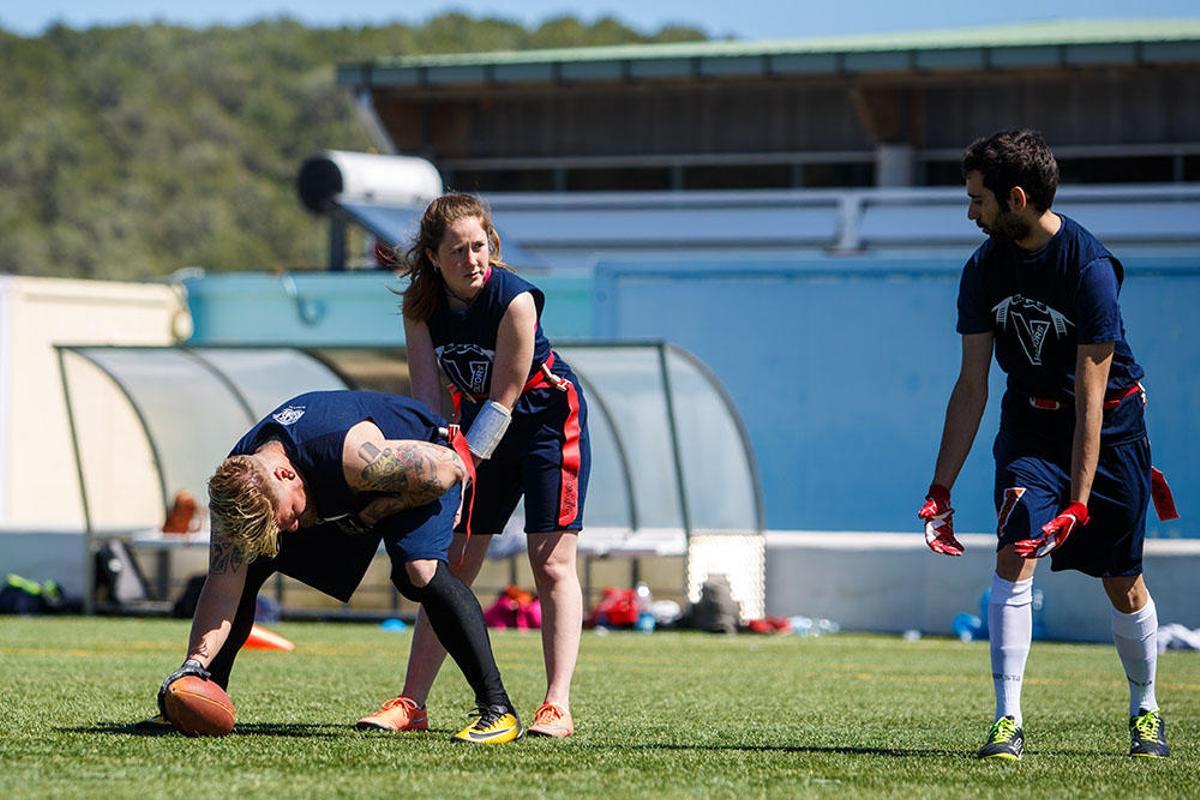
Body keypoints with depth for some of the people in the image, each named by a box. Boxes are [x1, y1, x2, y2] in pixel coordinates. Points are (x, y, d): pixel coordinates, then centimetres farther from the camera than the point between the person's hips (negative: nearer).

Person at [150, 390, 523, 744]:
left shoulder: (354, 452, -44)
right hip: (335, 499, 6)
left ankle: (497, 708, -29)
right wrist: (196, 661, -35)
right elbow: (222, 588, -22)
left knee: (420, 570, -33)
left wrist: (370, 516, -25)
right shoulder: (234, 488, -25)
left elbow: (447, 468, -32)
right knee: (247, 567, -3)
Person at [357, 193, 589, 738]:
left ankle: (557, 707, -14)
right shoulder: (421, 305, -12)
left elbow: (503, 399, -24)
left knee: (552, 564, -11)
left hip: (547, 419, -5)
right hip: (478, 423, 5)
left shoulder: (514, 299, -27)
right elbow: (426, 394, -12)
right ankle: (412, 702, 4)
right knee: (450, 565, 2)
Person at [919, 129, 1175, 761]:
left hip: (1109, 423, -3)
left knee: (1123, 586, 2)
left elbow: (1089, 396, -26)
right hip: (1031, 420, 3)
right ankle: (1007, 722, -17)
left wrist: (1078, 501, -29)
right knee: (1015, 557, -17)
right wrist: (940, 490, -6)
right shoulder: (985, 269, -9)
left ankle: (1145, 710, 27)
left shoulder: (1090, 267, -25)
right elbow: (972, 385, -3)